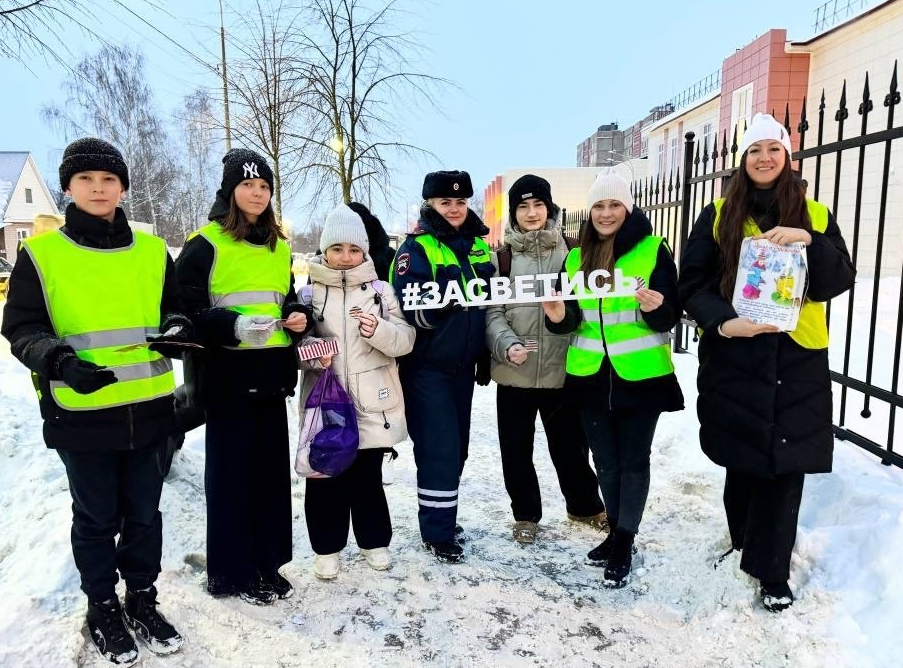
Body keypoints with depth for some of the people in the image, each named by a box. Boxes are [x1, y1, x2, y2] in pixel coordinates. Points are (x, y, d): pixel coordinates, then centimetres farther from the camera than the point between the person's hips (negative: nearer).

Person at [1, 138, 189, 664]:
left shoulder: (153, 252, 5)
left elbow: (176, 309, 13)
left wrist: (177, 330, -11)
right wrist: (60, 362, -21)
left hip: (148, 411, 3)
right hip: (80, 415, -2)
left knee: (144, 513, 15)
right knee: (97, 519, 12)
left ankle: (143, 601, 34)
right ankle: (103, 609, 33)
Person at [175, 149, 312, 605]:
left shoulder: (279, 248, 15)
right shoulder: (205, 245, -5)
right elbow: (188, 311, -11)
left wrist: (298, 317, 2)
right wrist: (235, 327, -25)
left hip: (272, 374, 6)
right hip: (229, 375, -6)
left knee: (272, 468, 11)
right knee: (231, 472, 3)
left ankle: (267, 562, 27)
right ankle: (230, 571, 18)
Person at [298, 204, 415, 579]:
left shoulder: (380, 289, 2)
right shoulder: (310, 292, 2)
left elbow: (406, 339, -3)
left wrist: (379, 330, -22)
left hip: (372, 404, 0)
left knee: (368, 476, 12)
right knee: (325, 477, 7)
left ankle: (374, 541, 31)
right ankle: (327, 547, 26)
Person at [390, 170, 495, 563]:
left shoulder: (478, 245, 9)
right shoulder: (417, 248, -11)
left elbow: (489, 303, 18)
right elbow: (409, 312, -18)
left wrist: (485, 357, 17)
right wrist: (441, 299, -36)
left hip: (462, 366, 7)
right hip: (426, 367, -6)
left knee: (456, 446, 14)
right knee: (439, 449, -6)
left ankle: (443, 516, 32)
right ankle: (437, 533, 10)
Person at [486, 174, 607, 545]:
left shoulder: (571, 250, 2)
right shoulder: (501, 257, 1)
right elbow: (492, 311, -3)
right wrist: (506, 345, -21)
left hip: (562, 368, 0)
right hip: (515, 371, 0)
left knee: (570, 444, 15)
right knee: (517, 448, 10)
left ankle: (584, 505, 39)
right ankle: (526, 514, 30)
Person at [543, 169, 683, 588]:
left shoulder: (653, 250, -5)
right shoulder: (576, 258, 7)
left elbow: (670, 316, -7)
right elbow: (572, 318, 8)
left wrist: (656, 308, -29)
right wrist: (559, 316, -14)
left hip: (641, 375, -4)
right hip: (591, 375, 4)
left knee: (633, 460, 6)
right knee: (605, 460, 15)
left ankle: (624, 545, 19)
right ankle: (617, 533, 33)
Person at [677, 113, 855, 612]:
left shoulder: (816, 216, 8)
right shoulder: (718, 216, 4)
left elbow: (840, 283, -2)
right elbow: (693, 284, -2)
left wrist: (809, 241, -19)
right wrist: (723, 323, -20)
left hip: (797, 358, 1)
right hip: (734, 356, -1)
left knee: (785, 464, 2)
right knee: (743, 459, 9)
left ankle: (772, 570, 16)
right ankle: (745, 538, 36)